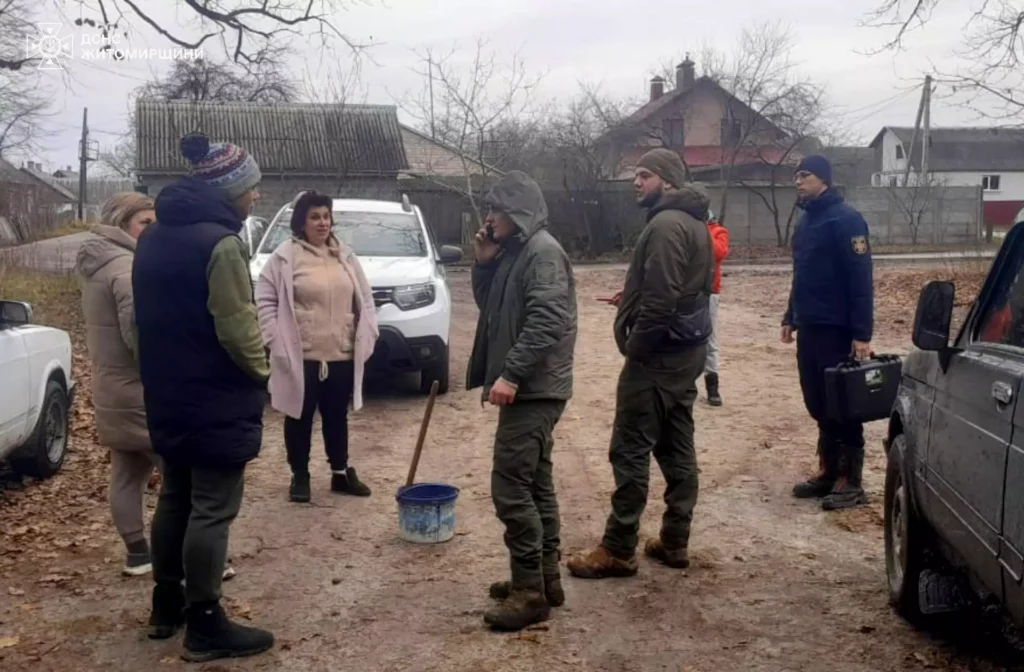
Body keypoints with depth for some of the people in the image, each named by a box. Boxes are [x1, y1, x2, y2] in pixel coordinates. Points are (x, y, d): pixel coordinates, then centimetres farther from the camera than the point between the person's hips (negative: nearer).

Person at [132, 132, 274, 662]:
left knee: (175, 499, 18)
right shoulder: (220, 242, -19)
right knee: (212, 511, -1)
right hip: (218, 400, -9)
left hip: (167, 395, 9)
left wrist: (163, 370, 19)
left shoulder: (154, 236, 9)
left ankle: (166, 607, 30)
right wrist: (261, 370, -4)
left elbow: (146, 318, 13)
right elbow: (238, 328, -21)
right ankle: (204, 626, 8)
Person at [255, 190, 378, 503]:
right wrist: (278, 340, -11)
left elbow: (364, 301, 13)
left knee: (337, 417, 15)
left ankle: (341, 473, 28)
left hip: (342, 355, 4)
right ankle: (300, 476, 22)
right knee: (300, 417, 8)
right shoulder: (286, 256, -5)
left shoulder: (345, 256, 10)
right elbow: (265, 300, -5)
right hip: (301, 356, -4)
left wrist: (366, 337, 4)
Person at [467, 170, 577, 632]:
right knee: (535, 483, 14)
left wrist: (511, 374, -27)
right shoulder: (514, 251, 16)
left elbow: (546, 321, -24)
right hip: (530, 388, 10)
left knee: (510, 487, -9)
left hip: (534, 388, -10)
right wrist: (484, 264, 7)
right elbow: (491, 307, 21)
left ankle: (530, 590, 0)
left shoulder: (543, 251, -14)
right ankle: (545, 578, 23)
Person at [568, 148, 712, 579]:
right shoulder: (695, 222, 16)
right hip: (687, 350, 11)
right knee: (677, 448, 12)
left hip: (658, 353, -11)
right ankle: (674, 542, 20)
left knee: (630, 451, -4)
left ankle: (618, 550, 2)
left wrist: (634, 347, -14)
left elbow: (659, 300, -25)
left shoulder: (666, 224, -17)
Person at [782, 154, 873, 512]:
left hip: (837, 329, -8)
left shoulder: (845, 219, -12)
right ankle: (827, 471, 22)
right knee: (818, 404, 12)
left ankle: (850, 481, 7)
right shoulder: (805, 221, 14)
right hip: (810, 328, 8)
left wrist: (861, 334, -21)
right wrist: (791, 317, 18)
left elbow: (860, 279, -17)